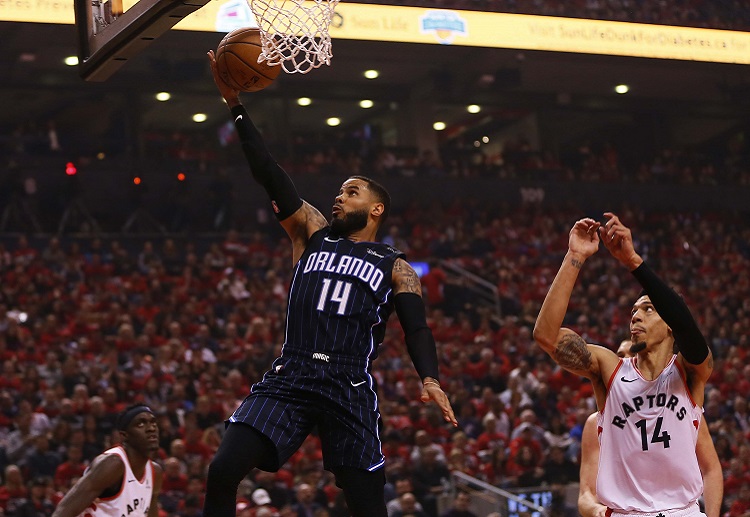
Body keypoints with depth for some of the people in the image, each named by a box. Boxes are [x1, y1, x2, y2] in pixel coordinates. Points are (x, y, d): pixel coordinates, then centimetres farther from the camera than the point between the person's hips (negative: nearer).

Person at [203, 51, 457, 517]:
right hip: (289, 378, 2)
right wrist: (236, 106, 5)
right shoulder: (313, 234, 18)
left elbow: (417, 330, 0)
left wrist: (430, 378, -21)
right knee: (222, 472, -13)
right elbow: (270, 175, 12)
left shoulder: (395, 268, 12)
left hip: (350, 390, -2)